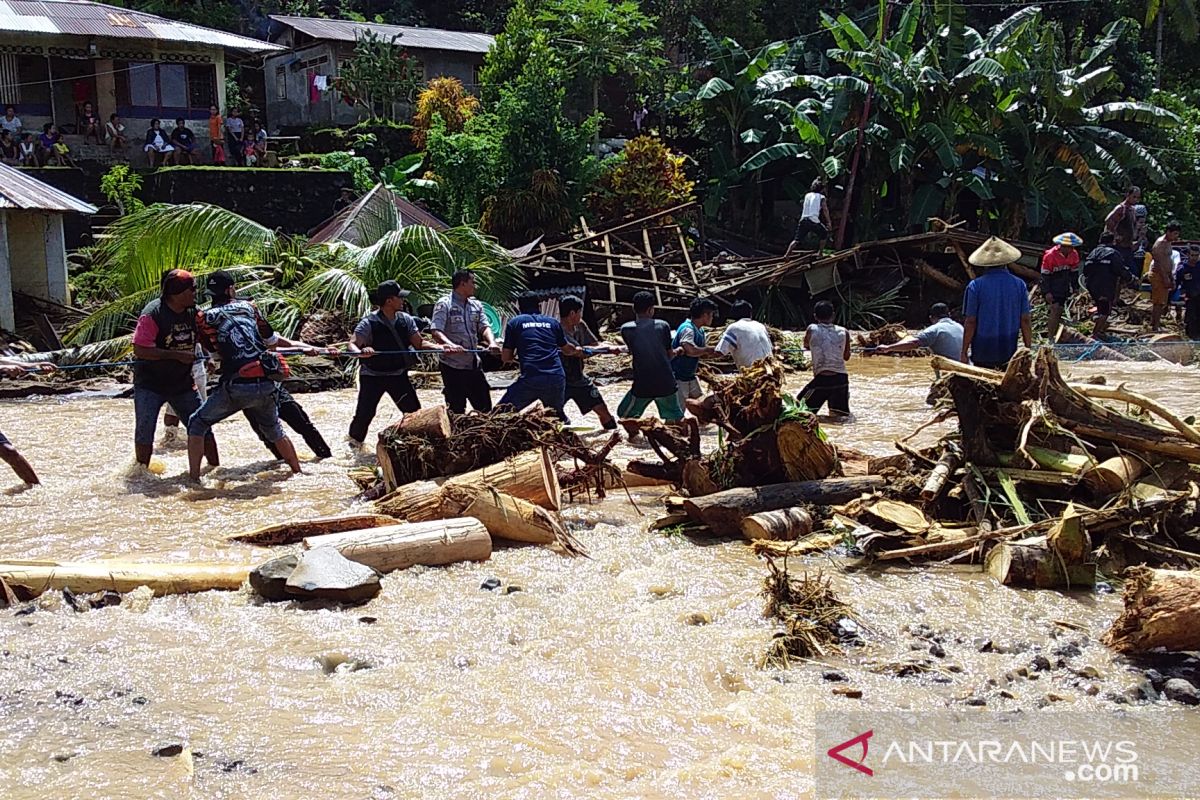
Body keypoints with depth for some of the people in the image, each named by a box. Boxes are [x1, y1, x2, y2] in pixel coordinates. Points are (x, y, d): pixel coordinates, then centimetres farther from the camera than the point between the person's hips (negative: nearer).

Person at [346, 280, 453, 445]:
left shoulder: (406, 320, -2)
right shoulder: (369, 323, -18)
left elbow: (419, 343, 0)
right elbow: (352, 345, -25)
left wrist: (441, 347, -16)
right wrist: (361, 352, -49)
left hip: (398, 374, 4)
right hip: (373, 376, -4)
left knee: (414, 411, 3)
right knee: (365, 412, -1)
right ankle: (355, 440, 25)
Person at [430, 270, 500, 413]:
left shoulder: (476, 305, 11)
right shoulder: (444, 304, -9)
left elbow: (484, 327, 3)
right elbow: (436, 331, -19)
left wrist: (491, 342, -20)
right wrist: (450, 345, -39)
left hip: (474, 365, 6)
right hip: (453, 366, -6)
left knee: (485, 407, 11)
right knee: (456, 410, 1)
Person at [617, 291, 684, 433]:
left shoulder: (626, 329, -2)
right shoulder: (663, 326, 0)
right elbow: (669, 354, 8)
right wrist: (678, 351, 30)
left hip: (642, 385, -2)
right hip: (666, 384, 2)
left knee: (625, 415, 19)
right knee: (676, 418, 19)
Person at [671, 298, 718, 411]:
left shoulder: (700, 331, 8)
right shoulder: (687, 329, -23)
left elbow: (703, 355, 10)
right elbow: (691, 350, -40)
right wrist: (707, 349, -22)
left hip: (690, 377, 10)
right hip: (677, 379, -10)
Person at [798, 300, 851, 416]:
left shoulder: (812, 330, -1)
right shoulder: (844, 332, 6)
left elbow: (806, 346, 20)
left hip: (821, 379, -3)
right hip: (841, 379, 3)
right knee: (841, 417, 14)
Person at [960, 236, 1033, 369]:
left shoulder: (975, 286, -9)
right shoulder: (1019, 285, -1)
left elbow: (970, 322, -9)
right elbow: (1025, 320, 0)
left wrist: (964, 352, -2)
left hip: (982, 353, -2)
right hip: (1010, 352, 2)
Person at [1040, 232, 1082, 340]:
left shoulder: (1074, 255, -2)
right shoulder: (1050, 255, -20)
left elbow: (1074, 273, 11)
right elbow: (1045, 275, -15)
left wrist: (1074, 288, 11)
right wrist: (1047, 292, -17)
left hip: (1064, 288, 6)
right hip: (1052, 287, -6)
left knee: (1060, 311, 9)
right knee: (1055, 310, -15)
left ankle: (1055, 334, 19)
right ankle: (1050, 338, -12)